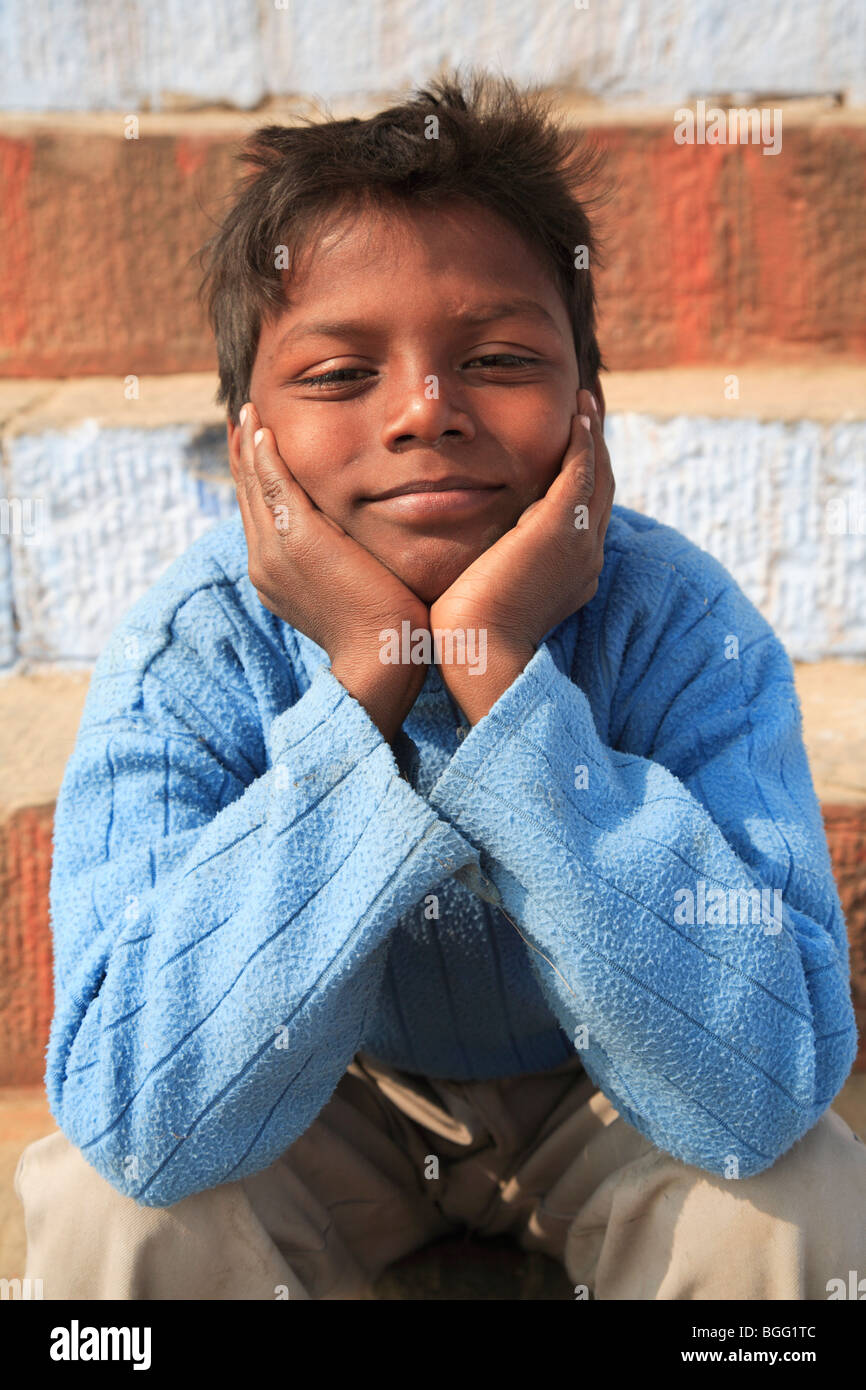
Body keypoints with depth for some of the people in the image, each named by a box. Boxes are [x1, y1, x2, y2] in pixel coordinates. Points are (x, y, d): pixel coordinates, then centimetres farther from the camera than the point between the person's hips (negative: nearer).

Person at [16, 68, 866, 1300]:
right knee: (103, 1208, -24)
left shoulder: (684, 626, -26)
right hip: (332, 1102, 1)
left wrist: (503, 670, -41)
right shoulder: (185, 656, -24)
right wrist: (366, 680, -40)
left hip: (601, 1100, 0)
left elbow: (761, 1094, -35)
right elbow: (143, 1125, -34)